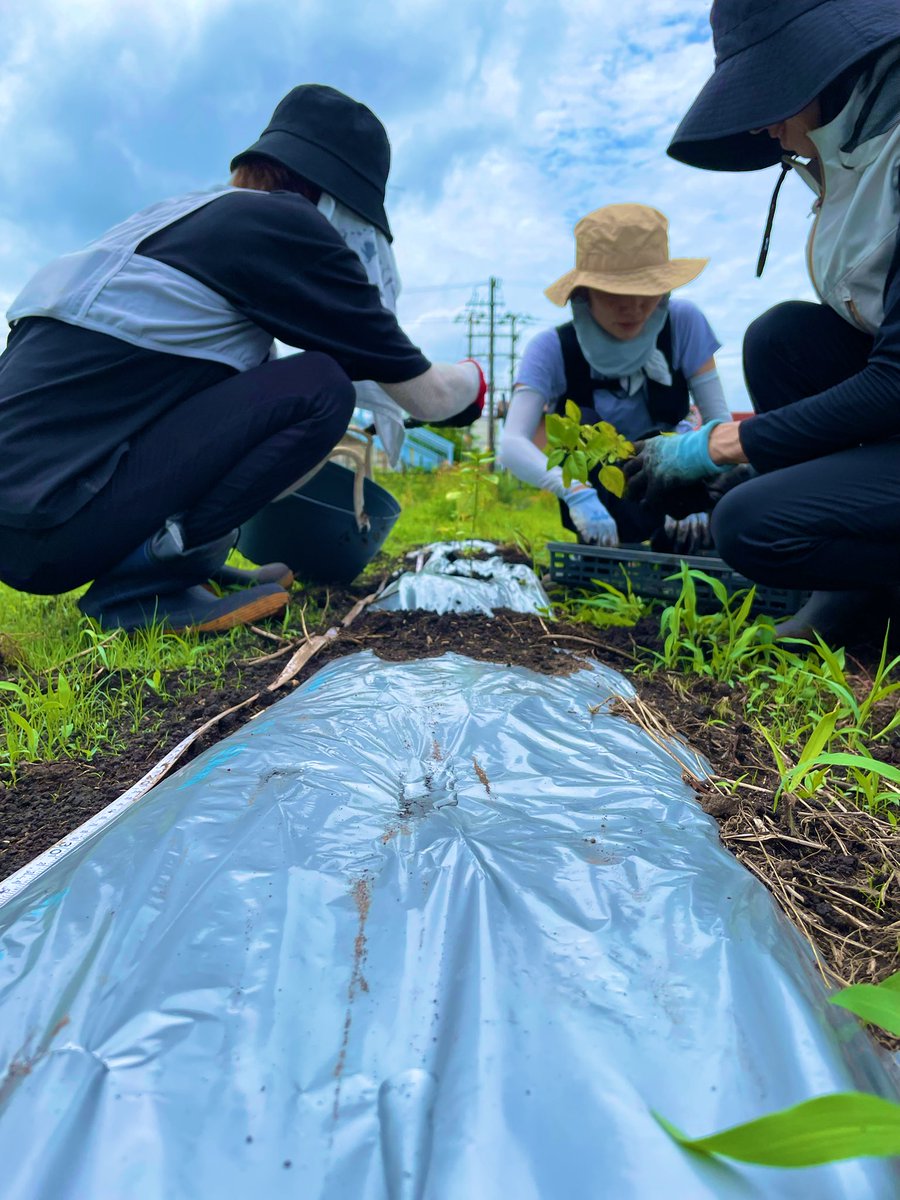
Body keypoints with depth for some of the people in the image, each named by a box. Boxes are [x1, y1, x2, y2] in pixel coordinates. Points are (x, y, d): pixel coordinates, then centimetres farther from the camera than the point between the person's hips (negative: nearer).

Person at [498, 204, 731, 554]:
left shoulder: (683, 323, -16)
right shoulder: (552, 348, -22)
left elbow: (718, 419, -17)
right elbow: (512, 443, -35)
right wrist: (576, 492, -53)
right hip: (599, 488, -1)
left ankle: (673, 540, 2)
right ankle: (602, 552, -14)